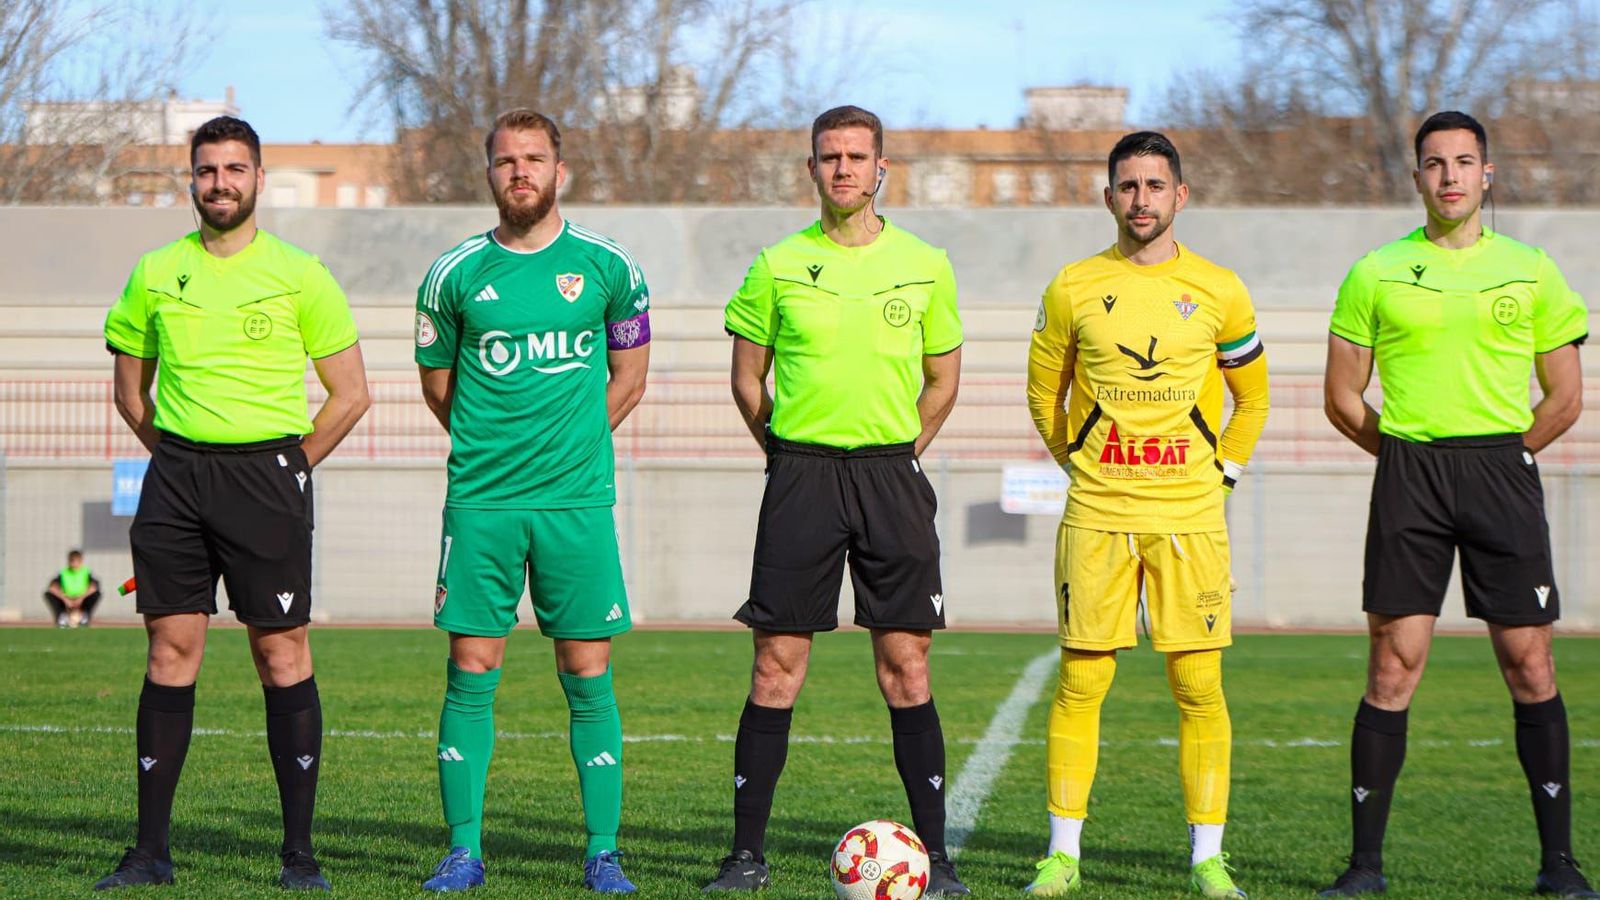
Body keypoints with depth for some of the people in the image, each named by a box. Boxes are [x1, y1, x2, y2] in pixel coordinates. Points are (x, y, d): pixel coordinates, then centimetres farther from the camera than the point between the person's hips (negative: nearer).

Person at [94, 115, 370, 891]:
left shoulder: (300, 275, 1)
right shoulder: (155, 274, 9)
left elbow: (351, 395, 4)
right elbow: (130, 388, 20)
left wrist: (285, 470, 1)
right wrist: (176, 458, 10)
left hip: (267, 471, -2)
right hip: (174, 477, 3)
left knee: (281, 654, -4)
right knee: (171, 650, 1)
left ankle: (300, 852, 1)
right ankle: (150, 850, 5)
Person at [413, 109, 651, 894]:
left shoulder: (607, 267, 3)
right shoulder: (455, 275, 3)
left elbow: (628, 379, 13)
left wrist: (567, 444, 10)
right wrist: (492, 446, 11)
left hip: (578, 498, 0)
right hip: (479, 499, 0)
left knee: (588, 675, 0)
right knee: (471, 671, 0)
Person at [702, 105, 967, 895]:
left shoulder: (924, 266, 5)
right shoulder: (779, 265, 3)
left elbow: (942, 378, 14)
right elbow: (747, 377, 11)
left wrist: (898, 456, 8)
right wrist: (791, 454, 6)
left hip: (891, 473, 0)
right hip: (800, 474, 0)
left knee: (905, 667, -1)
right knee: (776, 666, -2)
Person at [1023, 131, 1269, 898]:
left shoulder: (1219, 292, 4)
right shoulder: (1073, 290, 3)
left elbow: (1252, 397, 16)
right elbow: (1043, 393, 16)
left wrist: (1223, 474, 9)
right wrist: (1079, 463, 10)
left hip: (1191, 518, 0)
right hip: (1096, 518, 0)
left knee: (1198, 688, -2)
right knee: (1081, 682, -2)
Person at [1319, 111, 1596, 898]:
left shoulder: (1530, 272, 7)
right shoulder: (1376, 275, 5)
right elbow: (1342, 399, 9)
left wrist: (1499, 456, 8)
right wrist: (1413, 456, 7)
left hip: (1503, 469, 0)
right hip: (1407, 477, 0)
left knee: (1530, 666, -1)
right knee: (1393, 666, -3)